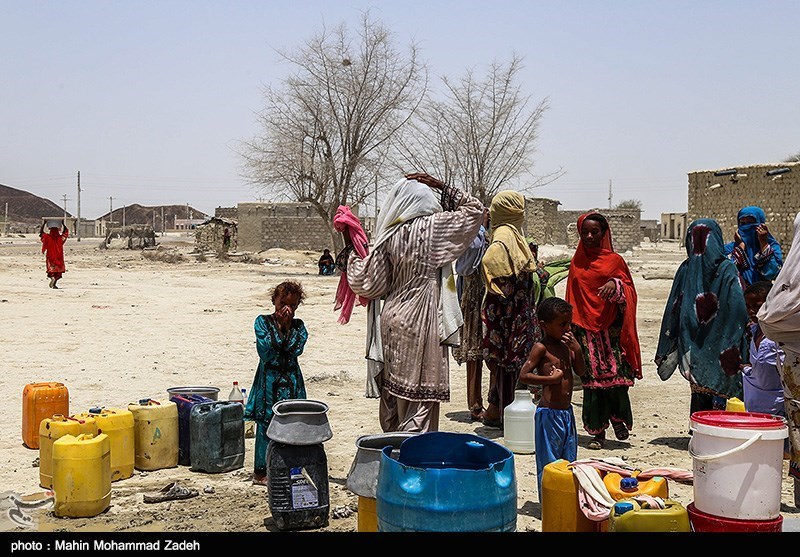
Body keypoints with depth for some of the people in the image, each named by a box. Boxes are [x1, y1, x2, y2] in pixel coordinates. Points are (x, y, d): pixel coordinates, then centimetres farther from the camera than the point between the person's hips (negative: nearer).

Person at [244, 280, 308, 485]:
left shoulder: (299, 325, 7)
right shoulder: (263, 322, 0)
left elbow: (296, 350, -9)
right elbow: (265, 351, -13)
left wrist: (288, 326, -12)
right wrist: (279, 326, -14)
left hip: (291, 382, 3)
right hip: (268, 381, -3)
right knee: (265, 425, -2)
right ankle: (261, 471, 7)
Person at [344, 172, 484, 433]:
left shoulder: (388, 236, 0)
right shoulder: (432, 228, -9)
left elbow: (368, 283, 3)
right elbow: (474, 209, 3)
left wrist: (352, 250, 16)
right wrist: (439, 185, 5)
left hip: (391, 319, 5)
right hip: (422, 323, -5)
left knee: (392, 394, 15)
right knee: (420, 398, 0)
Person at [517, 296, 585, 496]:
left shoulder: (566, 345, 9)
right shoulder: (541, 348, -13)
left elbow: (581, 371, 9)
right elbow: (523, 376, -18)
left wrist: (577, 348, -4)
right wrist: (551, 378, -20)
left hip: (566, 411, 8)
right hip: (549, 412, -8)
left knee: (568, 460, 15)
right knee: (548, 462, 0)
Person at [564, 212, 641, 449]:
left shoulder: (614, 260, 5)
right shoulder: (576, 262, 14)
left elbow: (629, 290, 4)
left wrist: (615, 284, -17)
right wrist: (570, 327, 11)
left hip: (610, 327, -2)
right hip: (585, 328, 2)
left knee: (615, 374, -11)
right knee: (592, 379, 0)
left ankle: (618, 418, 12)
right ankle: (598, 432, 6)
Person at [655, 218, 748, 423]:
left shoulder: (685, 270, 0)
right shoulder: (727, 270, -9)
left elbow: (673, 309, 4)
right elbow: (739, 310, -13)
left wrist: (666, 352, 11)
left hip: (693, 349, 4)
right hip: (720, 350, -4)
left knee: (699, 393, 12)